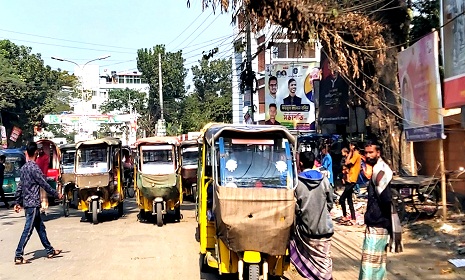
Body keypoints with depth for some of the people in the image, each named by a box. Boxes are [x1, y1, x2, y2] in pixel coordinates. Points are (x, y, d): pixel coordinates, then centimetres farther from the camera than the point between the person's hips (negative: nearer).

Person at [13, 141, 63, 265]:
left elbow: (20, 186, 14)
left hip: (27, 202, 9)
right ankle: (19, 256, -4)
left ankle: (50, 251, 22)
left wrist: (17, 202, 18)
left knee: (41, 227, 14)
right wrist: (57, 195, -3)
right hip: (33, 203, -9)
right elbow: (44, 184, -14)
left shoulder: (24, 168, 10)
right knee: (28, 229, -6)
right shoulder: (34, 168, -16)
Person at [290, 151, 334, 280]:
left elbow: (295, 208, -7)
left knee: (311, 258, 13)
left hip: (306, 227, -1)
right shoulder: (324, 180, -2)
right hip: (324, 227, 2)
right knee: (324, 259, 8)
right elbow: (330, 204, 4)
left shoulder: (297, 183, -10)